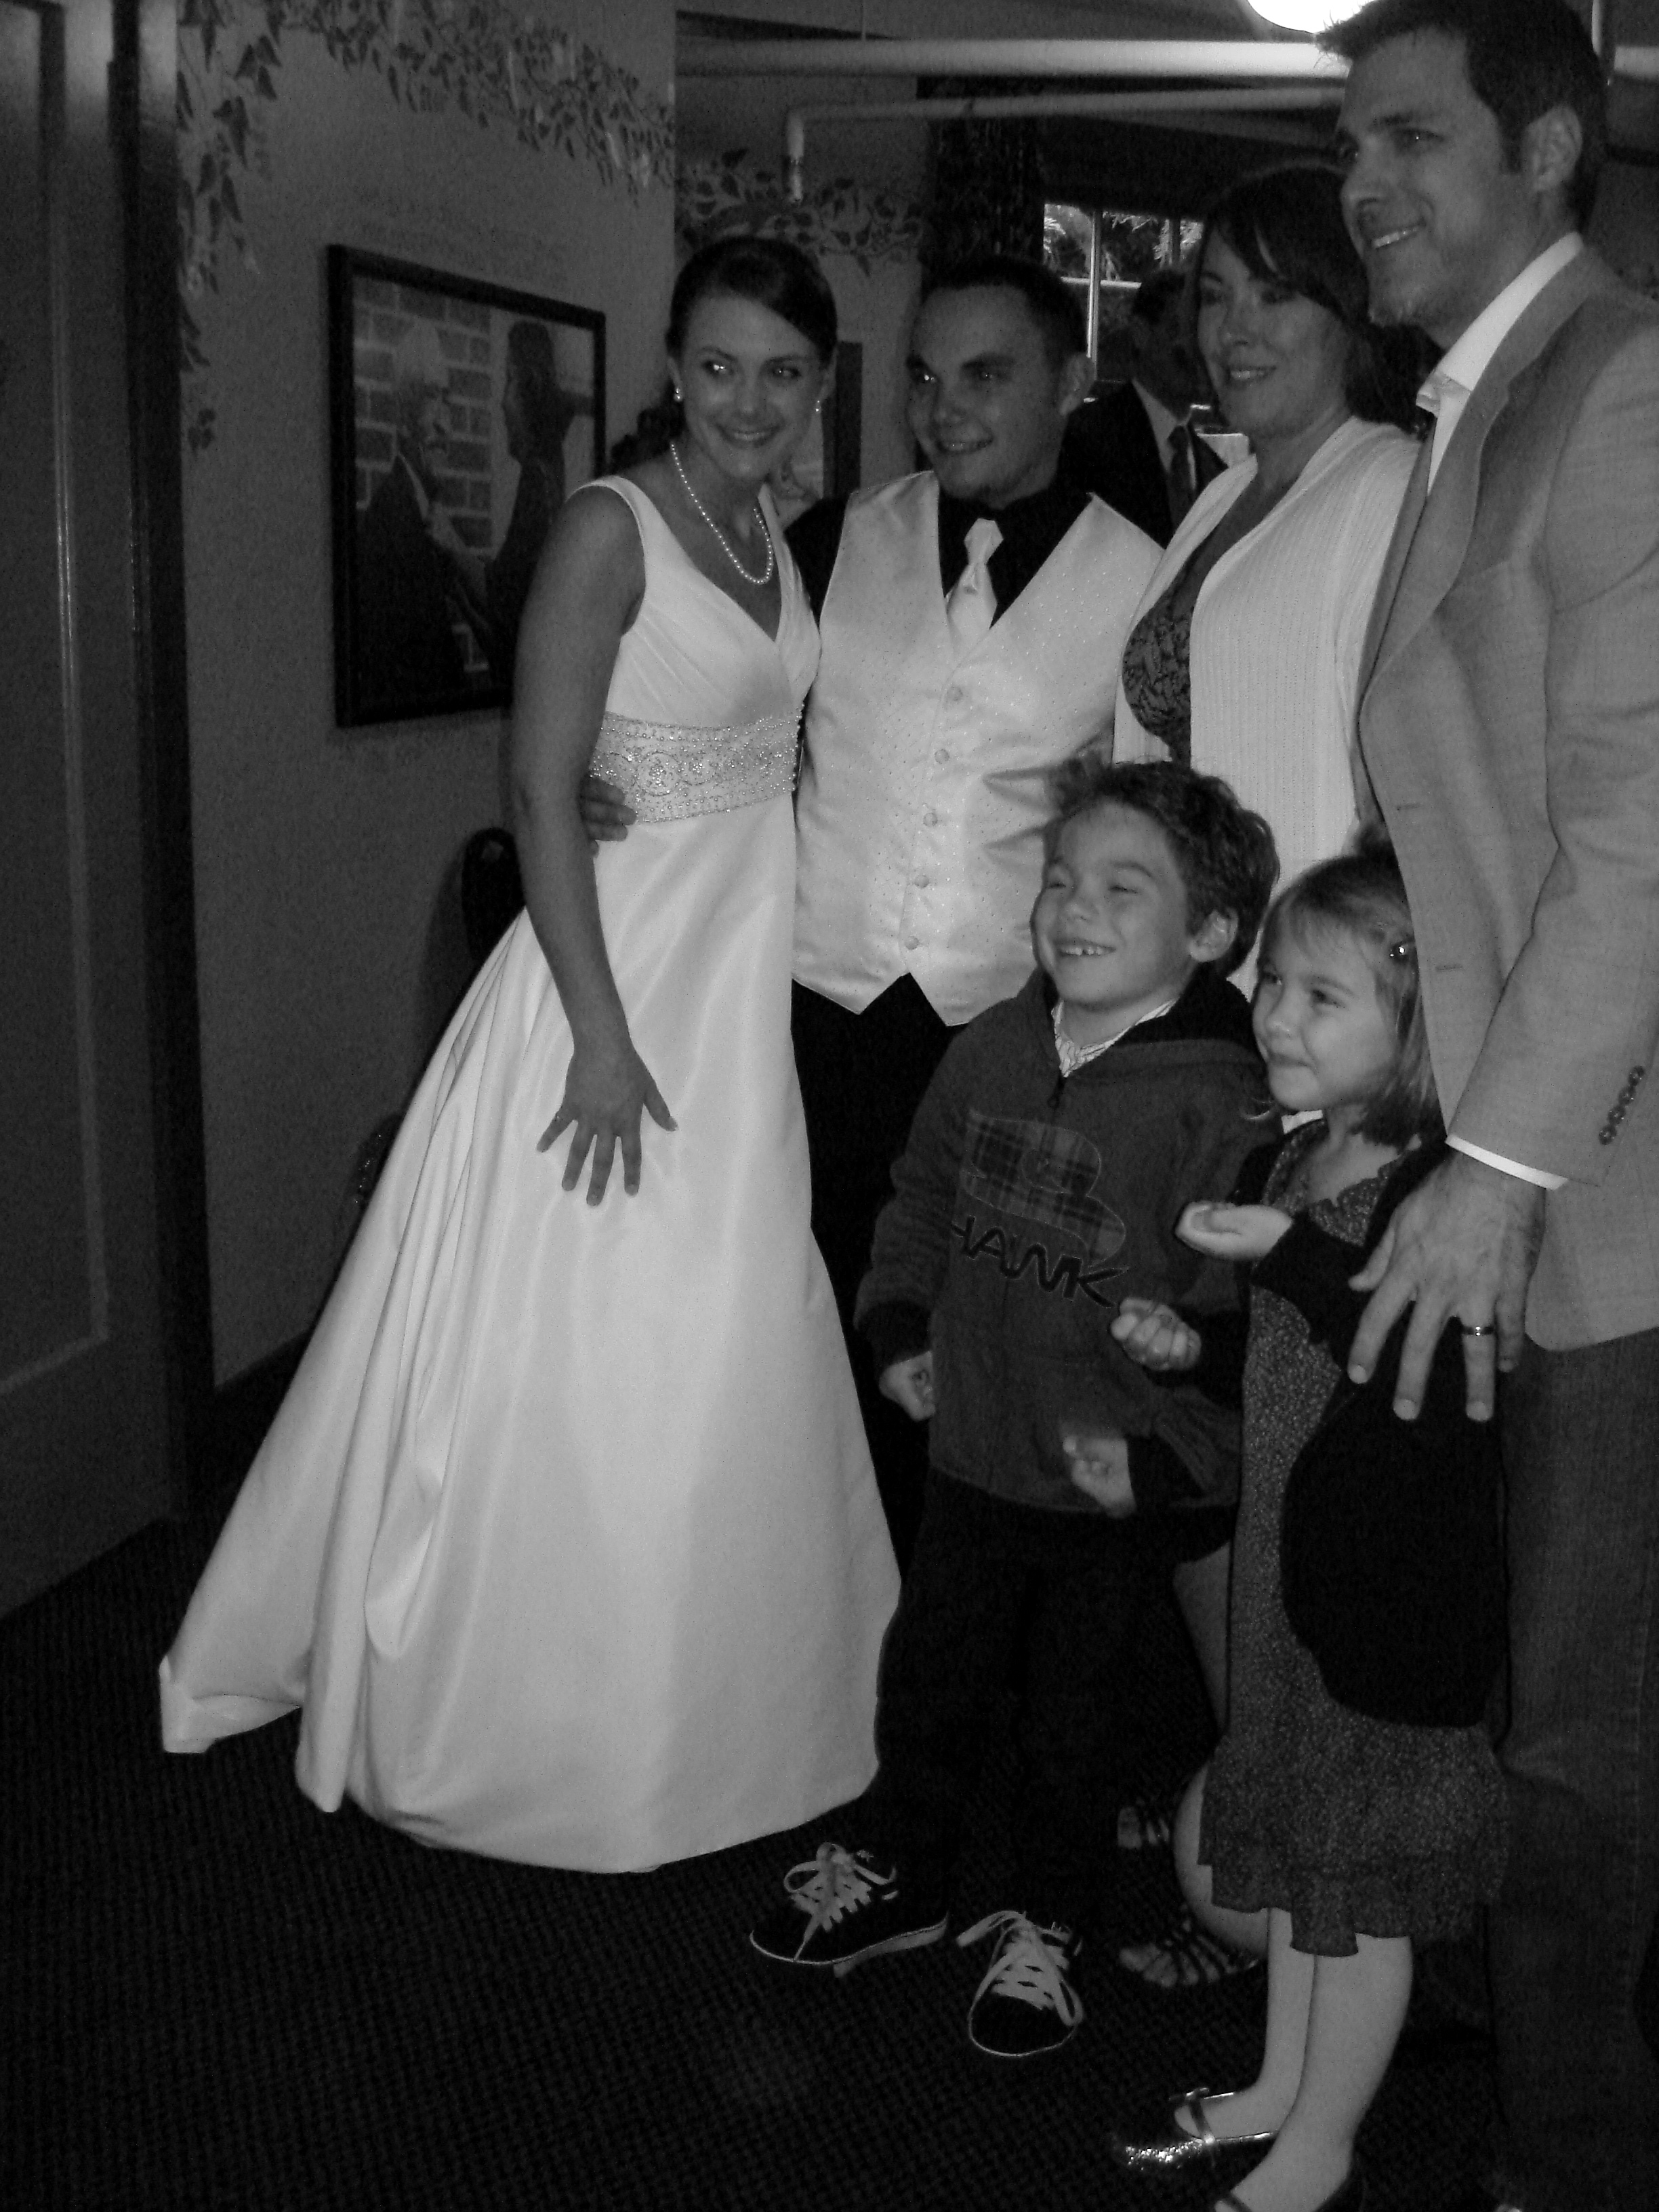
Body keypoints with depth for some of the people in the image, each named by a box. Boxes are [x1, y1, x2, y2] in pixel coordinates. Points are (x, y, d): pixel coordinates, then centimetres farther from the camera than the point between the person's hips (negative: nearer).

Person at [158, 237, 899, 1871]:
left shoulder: (778, 538, 11)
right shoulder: (611, 526, -13)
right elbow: (541, 791, -18)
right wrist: (603, 1039, -21)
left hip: (746, 993, 8)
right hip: (617, 968, -8)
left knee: (721, 1362, 16)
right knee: (578, 1364, 1)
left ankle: (684, 1706, 34)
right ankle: (525, 1727, 19)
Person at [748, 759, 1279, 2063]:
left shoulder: (1220, 1105, -20)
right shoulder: (993, 1050, -1)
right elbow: (924, 1195, 15)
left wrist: (1165, 1452, -20)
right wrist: (902, 1328, 8)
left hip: (1114, 1484, -5)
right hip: (975, 1452, 5)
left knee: (1071, 1716, 12)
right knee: (928, 1674, 20)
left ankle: (1049, 1928, 34)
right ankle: (895, 1874, 42)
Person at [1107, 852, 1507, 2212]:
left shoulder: (1441, 1193, -21)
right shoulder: (1303, 1159, 7)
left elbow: (1427, 1370, -33)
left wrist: (1281, 1251, -32)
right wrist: (1193, 1346, 5)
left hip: (1395, 1585, -9)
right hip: (1292, 1553, 9)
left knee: (1364, 1878, 8)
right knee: (1297, 1852, 22)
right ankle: (1280, 2090, 39)